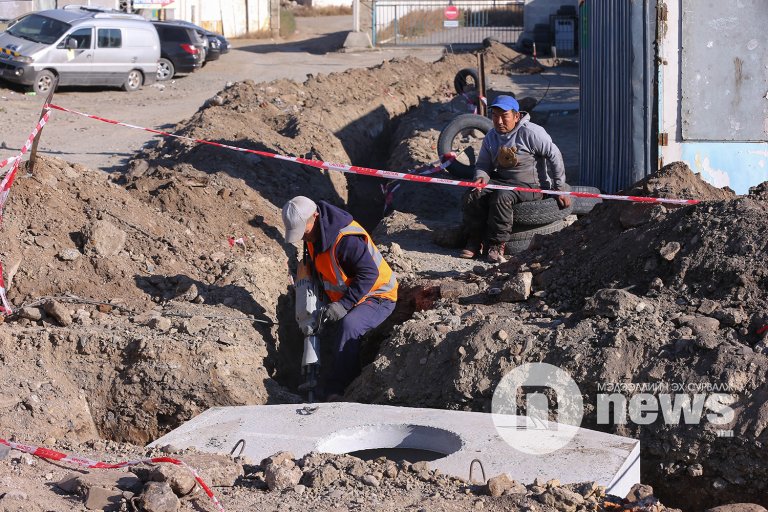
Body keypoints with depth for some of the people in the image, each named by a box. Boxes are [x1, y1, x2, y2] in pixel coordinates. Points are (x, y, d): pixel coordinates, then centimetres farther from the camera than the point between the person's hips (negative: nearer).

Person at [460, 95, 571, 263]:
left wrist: (560, 189, -3)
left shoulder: (530, 132, -12)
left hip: (527, 185, -6)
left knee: (501, 197, -36)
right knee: (472, 196, -21)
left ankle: (497, 245, -23)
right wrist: (481, 177, -13)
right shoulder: (491, 137, 7)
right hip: (500, 180, 6)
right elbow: (482, 165, 14)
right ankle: (474, 241, -7)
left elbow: (554, 156, -7)